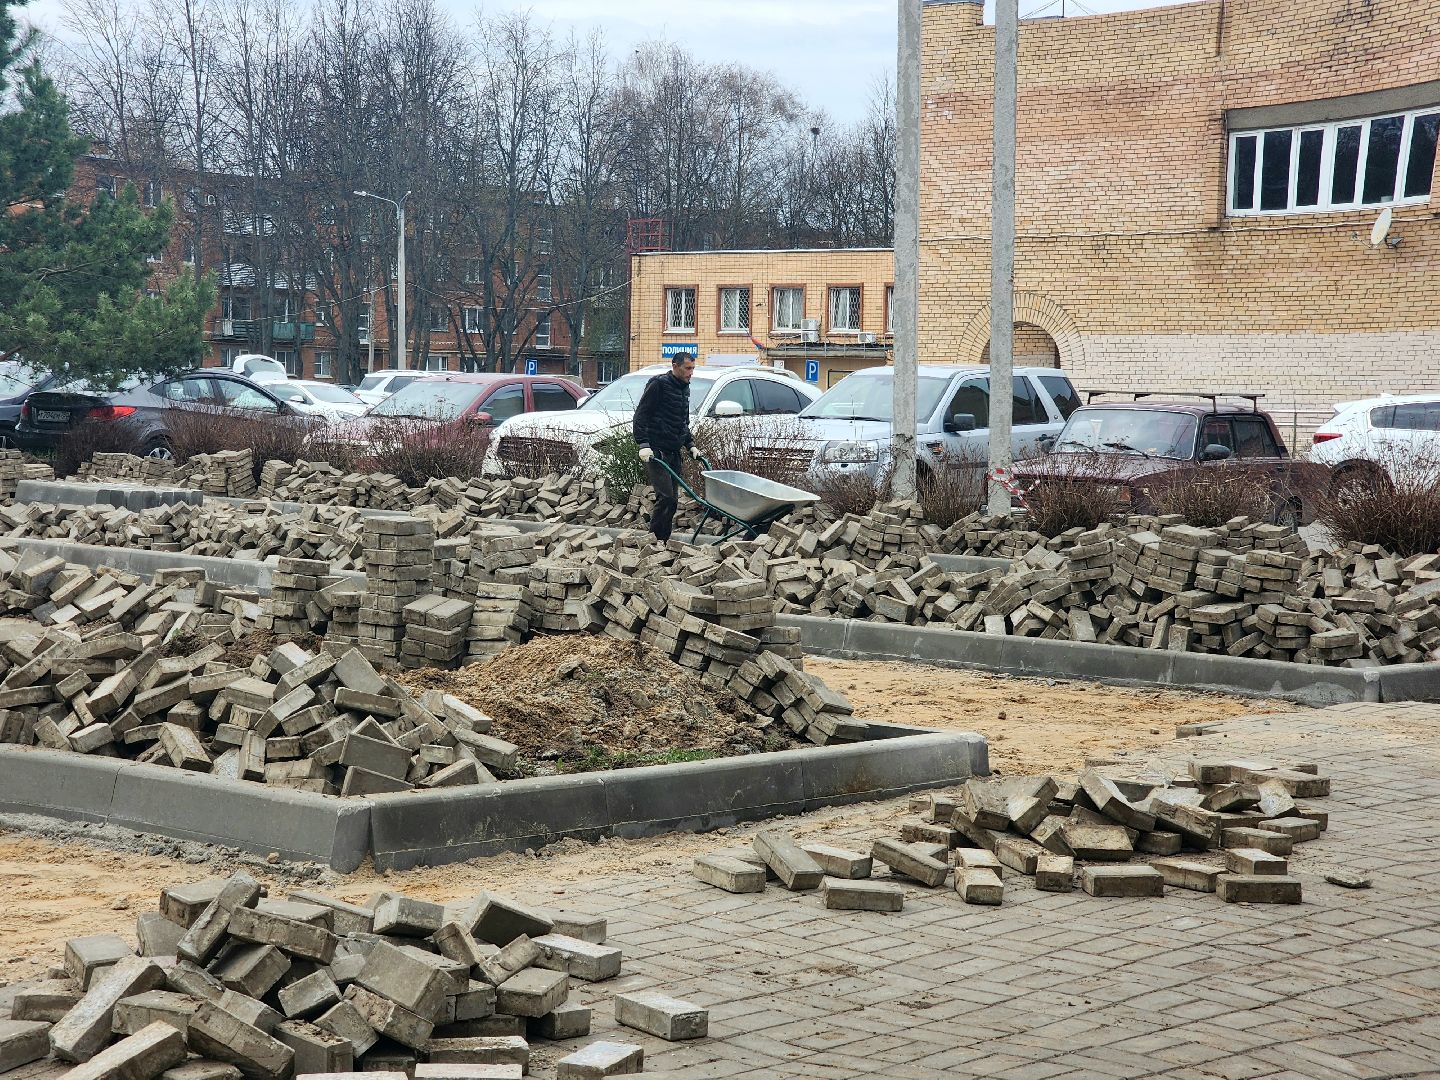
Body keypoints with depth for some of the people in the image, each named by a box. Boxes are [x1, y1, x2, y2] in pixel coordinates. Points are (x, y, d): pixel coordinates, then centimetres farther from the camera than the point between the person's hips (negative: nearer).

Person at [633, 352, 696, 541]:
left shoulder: (684, 388, 18)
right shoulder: (659, 384, -8)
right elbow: (640, 416, -12)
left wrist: (690, 445, 21)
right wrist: (643, 445, -20)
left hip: (674, 452, 8)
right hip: (656, 451, -8)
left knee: (672, 499, 6)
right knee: (667, 498, -16)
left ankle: (663, 541, 10)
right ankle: (654, 539, -11)